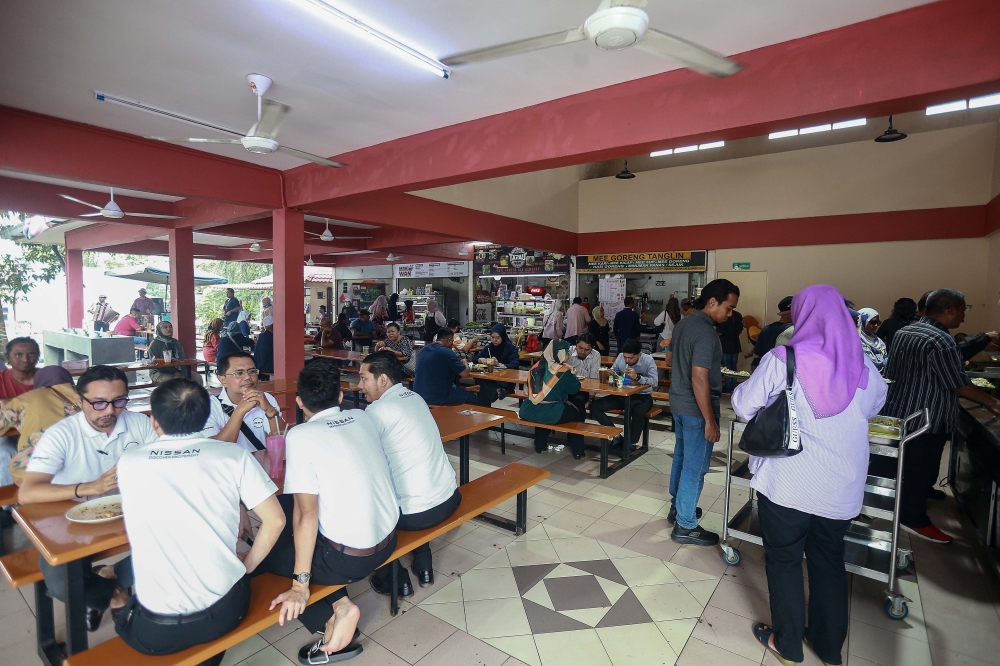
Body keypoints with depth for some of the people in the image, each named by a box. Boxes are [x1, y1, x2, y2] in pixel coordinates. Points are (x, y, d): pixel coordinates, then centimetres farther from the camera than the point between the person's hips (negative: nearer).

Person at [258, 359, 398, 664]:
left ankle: (337, 608, 6)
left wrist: (301, 583, -9)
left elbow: (307, 513, -17)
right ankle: (338, 605, 19)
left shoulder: (301, 436, -15)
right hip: (387, 538, 7)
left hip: (350, 556, -6)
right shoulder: (363, 418, 2)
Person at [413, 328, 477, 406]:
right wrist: (464, 363, 10)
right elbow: (465, 373, -15)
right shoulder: (447, 352, -18)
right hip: (438, 398, -8)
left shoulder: (423, 350, 6)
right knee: (474, 399, 11)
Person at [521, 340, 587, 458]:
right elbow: (575, 388, 1)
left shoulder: (536, 366, 7)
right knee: (579, 412, 19)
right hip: (551, 414, -5)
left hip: (530, 411, 5)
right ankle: (578, 451, 24)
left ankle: (540, 445, 42)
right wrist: (571, 374, 18)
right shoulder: (563, 371, -11)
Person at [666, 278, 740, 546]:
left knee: (681, 457, 21)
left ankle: (678, 506, 37)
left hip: (679, 403, 9)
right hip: (696, 409, -9)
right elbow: (699, 379, -26)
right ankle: (685, 526, 13)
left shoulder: (683, 323, 6)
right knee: (695, 467, 2)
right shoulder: (706, 332, -23)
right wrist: (710, 420, -22)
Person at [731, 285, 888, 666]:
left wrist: (742, 389, 9)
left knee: (784, 561, 14)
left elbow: (744, 407, -12)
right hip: (842, 489, 4)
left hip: (787, 485, -4)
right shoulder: (865, 368, -2)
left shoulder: (781, 360, -17)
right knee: (829, 562, 22)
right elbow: (874, 407, 15)